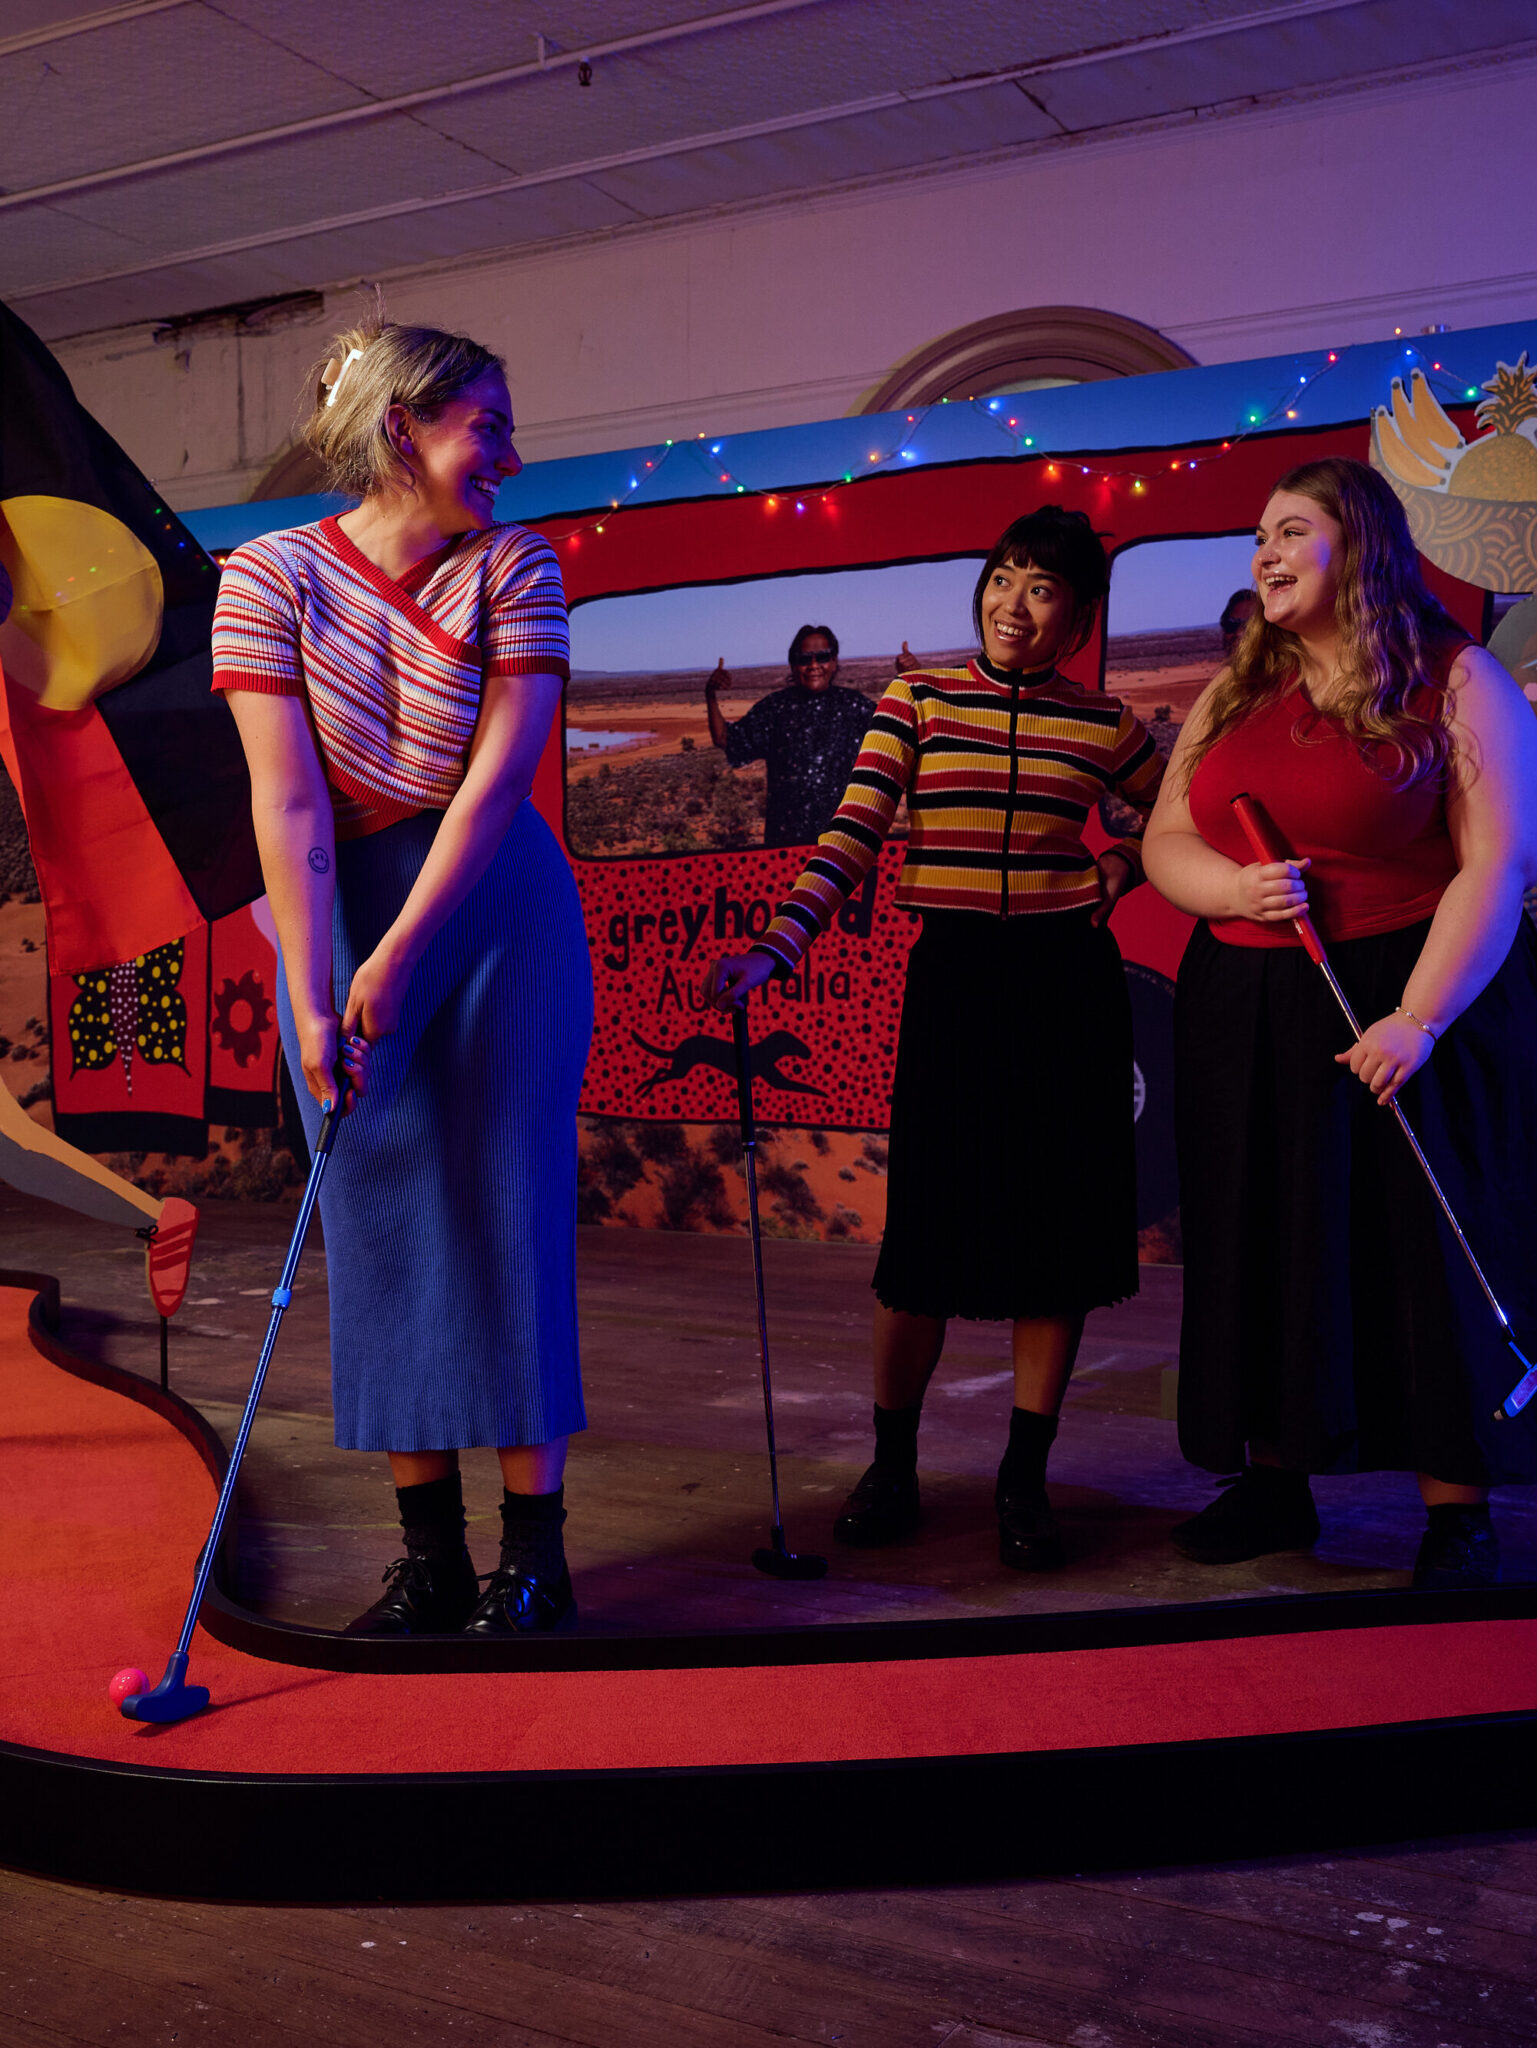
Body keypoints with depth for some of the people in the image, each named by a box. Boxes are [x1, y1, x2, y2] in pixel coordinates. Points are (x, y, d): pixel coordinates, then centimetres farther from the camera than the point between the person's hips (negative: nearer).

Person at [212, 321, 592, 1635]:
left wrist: (399, 959, -21)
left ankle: (534, 1550, 8)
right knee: (381, 1219, 2)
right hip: (339, 913, 1)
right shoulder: (272, 577, -6)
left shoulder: (516, 569, -5)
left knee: (508, 1208, -1)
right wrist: (311, 1001, -20)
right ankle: (431, 1553, 13)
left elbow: (498, 775, -14)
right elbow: (288, 801, -14)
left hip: (497, 910, 0)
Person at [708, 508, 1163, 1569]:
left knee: (1059, 1225, 2)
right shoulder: (917, 701, 2)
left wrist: (1115, 870, 3)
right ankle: (892, 1463, 18)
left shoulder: (1101, 722, 6)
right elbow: (853, 838, -7)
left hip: (1068, 980, 2)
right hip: (952, 975, -1)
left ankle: (1025, 1479, 15)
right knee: (929, 1226, -1)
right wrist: (774, 949, -20)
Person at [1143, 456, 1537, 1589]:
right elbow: (1166, 840, 11)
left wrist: (1419, 1017, -20)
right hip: (1246, 1014, 5)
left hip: (1406, 999, -5)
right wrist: (1231, 889, -12)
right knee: (1263, 1249, 9)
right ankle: (1274, 1484, 22)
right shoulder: (1236, 690, 13)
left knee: (1421, 1249, -1)